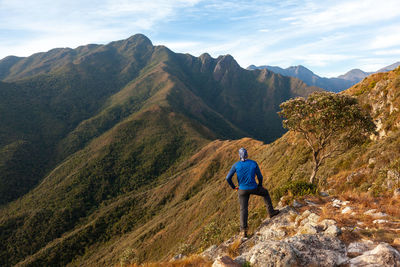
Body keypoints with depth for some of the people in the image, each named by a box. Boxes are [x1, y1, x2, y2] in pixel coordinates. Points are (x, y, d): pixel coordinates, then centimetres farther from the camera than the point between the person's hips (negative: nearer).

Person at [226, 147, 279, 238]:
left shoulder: (236, 165, -8)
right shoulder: (254, 163, -6)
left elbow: (228, 178, -10)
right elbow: (260, 176, 0)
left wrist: (233, 187, 6)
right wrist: (260, 185, 21)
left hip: (242, 190, 0)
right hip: (253, 188, 0)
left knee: (243, 209, 10)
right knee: (265, 192, 30)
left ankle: (243, 231, 6)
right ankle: (271, 212, 33)